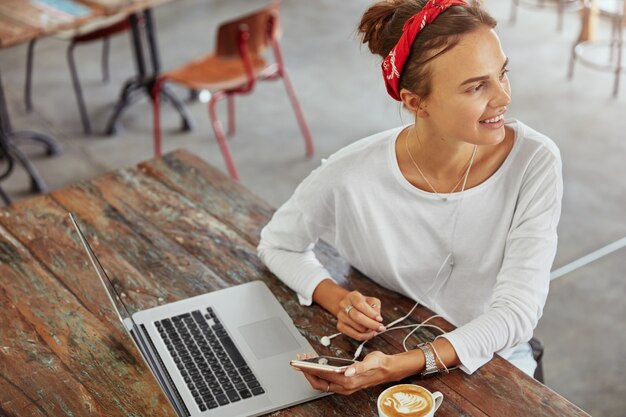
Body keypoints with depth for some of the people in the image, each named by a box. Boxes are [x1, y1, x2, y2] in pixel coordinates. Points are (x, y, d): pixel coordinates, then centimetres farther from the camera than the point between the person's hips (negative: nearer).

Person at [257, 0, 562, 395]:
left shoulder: (534, 162, -19)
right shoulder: (351, 176, -19)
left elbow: (516, 310, -20)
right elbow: (277, 244, 1)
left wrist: (402, 367, -33)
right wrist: (337, 300, -18)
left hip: (490, 359, 1)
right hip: (378, 357, 0)